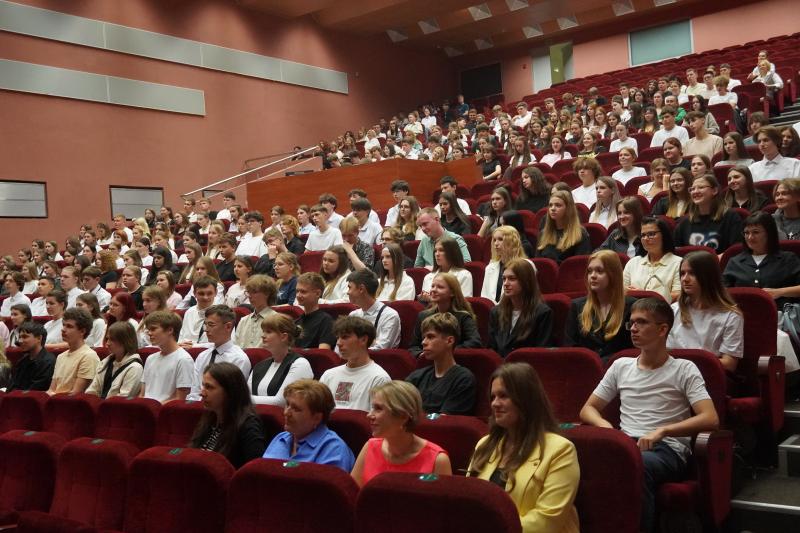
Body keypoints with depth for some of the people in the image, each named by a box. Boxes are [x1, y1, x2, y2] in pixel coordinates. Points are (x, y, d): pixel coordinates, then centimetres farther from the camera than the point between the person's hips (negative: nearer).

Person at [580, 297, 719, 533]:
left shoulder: (684, 369, 6)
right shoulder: (620, 366, 19)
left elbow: (710, 419, -6)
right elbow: (588, 409, 21)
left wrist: (662, 431, -18)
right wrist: (605, 425, -3)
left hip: (667, 449, -3)